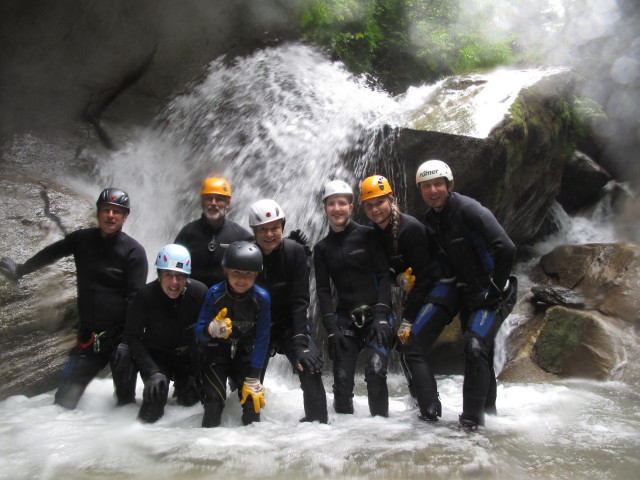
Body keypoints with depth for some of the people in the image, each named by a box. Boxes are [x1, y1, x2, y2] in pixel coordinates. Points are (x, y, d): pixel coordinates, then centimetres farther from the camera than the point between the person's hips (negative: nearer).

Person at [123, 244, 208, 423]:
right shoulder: (145, 296, -24)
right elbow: (132, 337, -18)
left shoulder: (200, 292, -22)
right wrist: (153, 372, -28)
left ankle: (181, 384, 30)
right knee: (156, 396, -21)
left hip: (188, 355, 2)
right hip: (156, 355, -1)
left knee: (189, 399, -5)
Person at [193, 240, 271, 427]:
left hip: (245, 354, 1)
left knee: (251, 395, -7)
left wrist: (253, 378, -13)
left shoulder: (261, 297, -19)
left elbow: (262, 339, -13)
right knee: (215, 398, -14)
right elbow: (198, 330, -16)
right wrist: (211, 329, -41)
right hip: (216, 352, -1)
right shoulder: (214, 294, -22)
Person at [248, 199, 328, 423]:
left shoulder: (295, 251, -12)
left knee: (311, 368, -21)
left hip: (290, 324, -1)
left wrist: (300, 342, -21)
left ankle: (318, 423, -8)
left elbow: (300, 300, -14)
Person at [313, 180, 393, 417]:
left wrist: (381, 316, -14)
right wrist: (331, 328, -5)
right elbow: (323, 290, 6)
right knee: (342, 379, -4)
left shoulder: (368, 235, 0)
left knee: (375, 371, -19)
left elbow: (383, 276, -4)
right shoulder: (322, 248, 9)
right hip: (345, 319, 3)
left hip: (375, 315, -3)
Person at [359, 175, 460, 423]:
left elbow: (423, 275, -21)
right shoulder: (373, 231, 2)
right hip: (416, 294, 9)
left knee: (412, 348, -18)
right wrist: (399, 277, -14)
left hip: (439, 289, -9)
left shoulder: (410, 227, -22)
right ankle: (426, 406, 22)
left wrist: (408, 319, -19)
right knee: (406, 350, 9)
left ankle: (430, 412, -14)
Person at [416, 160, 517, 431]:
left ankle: (471, 418, -11)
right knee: (477, 352, 16)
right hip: (467, 294, 8)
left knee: (475, 346, -19)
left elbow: (506, 248, -28)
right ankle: (488, 407, 32)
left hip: (492, 293, -8)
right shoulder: (430, 220, 4)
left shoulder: (468, 210, -21)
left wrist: (496, 289, -21)